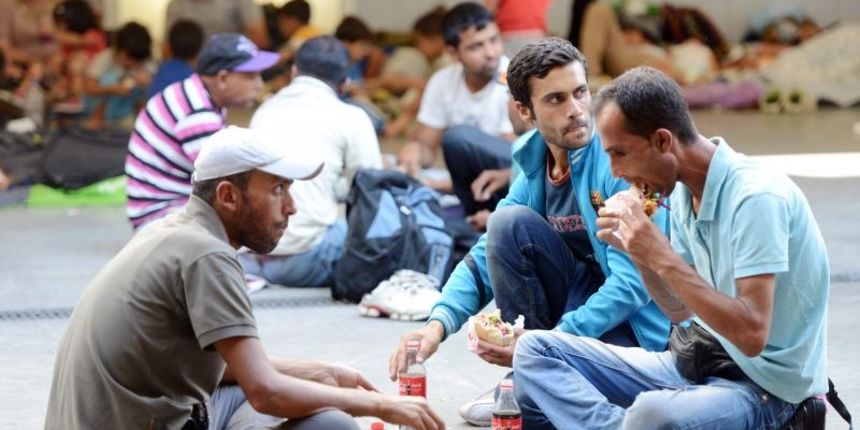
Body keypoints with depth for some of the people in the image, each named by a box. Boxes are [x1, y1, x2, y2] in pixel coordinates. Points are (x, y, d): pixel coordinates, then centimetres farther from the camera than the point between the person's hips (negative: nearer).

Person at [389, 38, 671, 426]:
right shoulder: (534, 168, 3)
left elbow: (633, 283, -24)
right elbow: (486, 258, 3)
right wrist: (438, 324, -15)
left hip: (635, 327, -6)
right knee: (509, 222, -14)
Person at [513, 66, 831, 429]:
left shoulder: (756, 197, -21)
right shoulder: (684, 191, 5)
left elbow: (752, 335, -27)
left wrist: (661, 255, -26)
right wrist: (637, 250, -4)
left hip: (763, 386, -9)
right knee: (536, 350, 1)